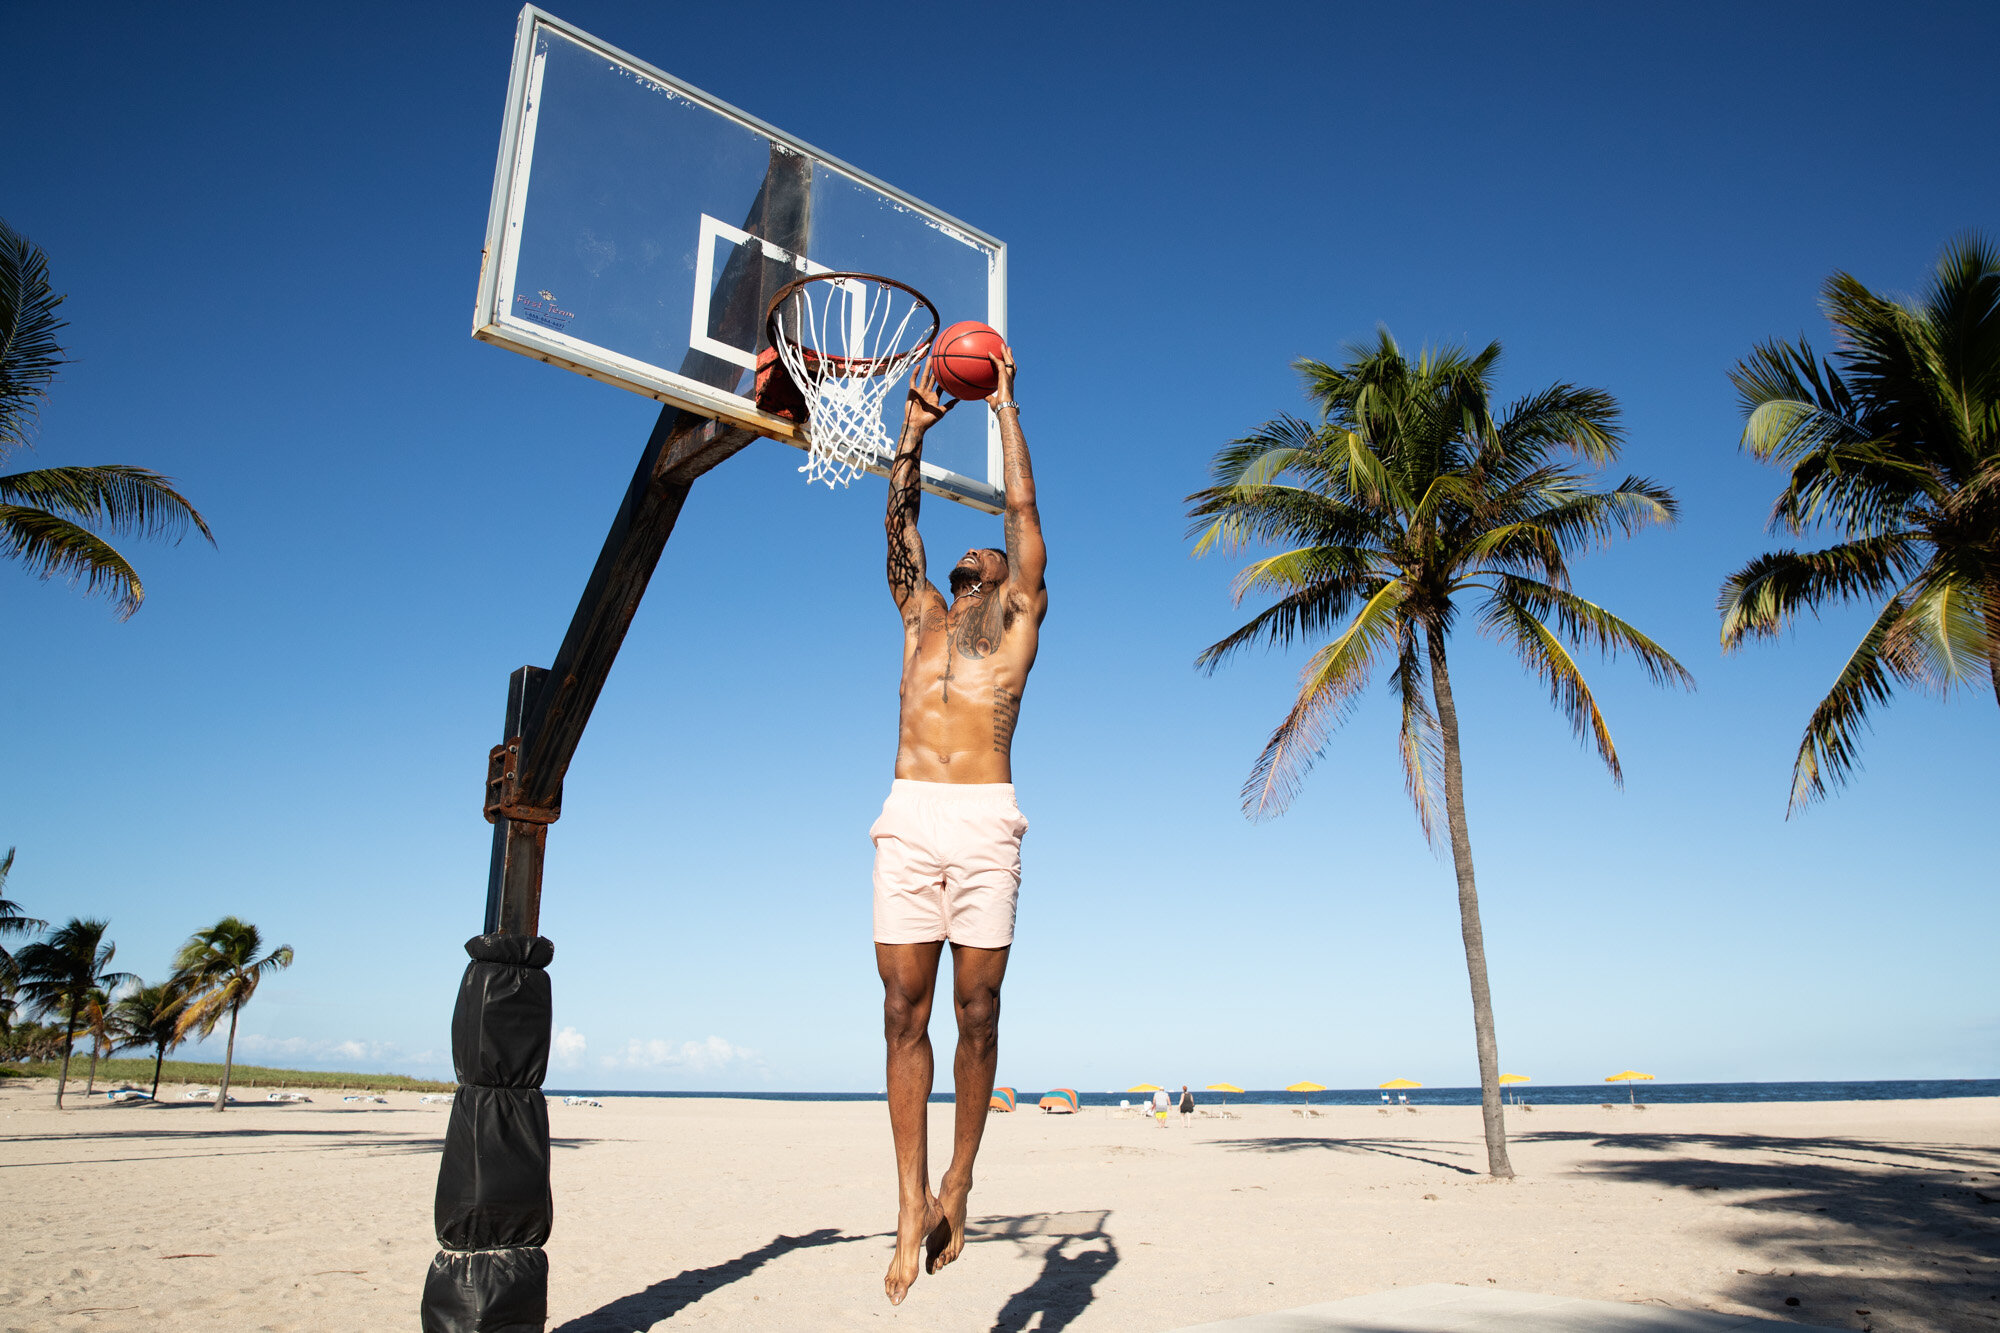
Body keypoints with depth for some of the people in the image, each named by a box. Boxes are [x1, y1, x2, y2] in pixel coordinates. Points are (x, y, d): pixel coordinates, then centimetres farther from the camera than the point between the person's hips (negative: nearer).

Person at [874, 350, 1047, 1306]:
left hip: (985, 823, -2)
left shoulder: (1020, 614, 18)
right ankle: (912, 1206, 5)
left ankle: (957, 1185, 14)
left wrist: (1006, 409, 25)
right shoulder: (922, 615, 25)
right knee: (904, 1012, -1)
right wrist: (916, 424, 29)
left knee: (976, 1012, 0)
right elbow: (900, 519, 26)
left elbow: (1022, 506, 17)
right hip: (907, 821, 3)